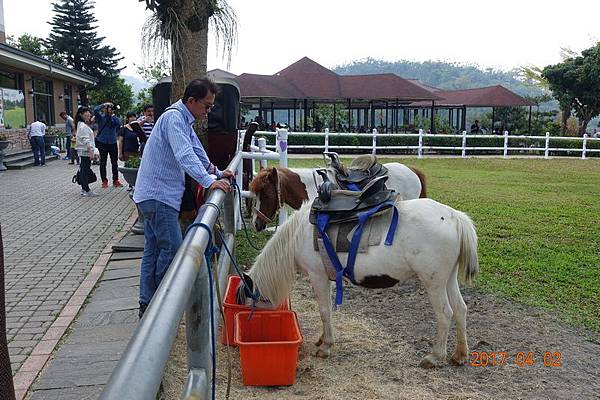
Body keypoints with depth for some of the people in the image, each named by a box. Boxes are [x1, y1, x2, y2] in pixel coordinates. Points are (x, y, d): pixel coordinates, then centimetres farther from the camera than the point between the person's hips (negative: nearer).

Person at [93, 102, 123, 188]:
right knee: (103, 162, 6)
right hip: (102, 143, -2)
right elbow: (95, 110, -19)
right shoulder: (101, 117, -1)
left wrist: (113, 116, -13)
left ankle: (115, 180, 14)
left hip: (113, 142, 2)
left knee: (115, 162, 6)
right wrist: (104, 105, -13)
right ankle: (104, 181, 14)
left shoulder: (114, 118, 5)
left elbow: (119, 124, -14)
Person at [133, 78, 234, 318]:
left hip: (155, 195, 11)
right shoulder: (174, 117, -16)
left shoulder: (184, 121, 17)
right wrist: (209, 181, -36)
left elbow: (198, 152, 26)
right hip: (158, 195, -11)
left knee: (153, 249, 13)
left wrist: (218, 173, 19)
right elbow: (185, 155, -29)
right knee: (173, 247, -9)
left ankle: (147, 304, 20)